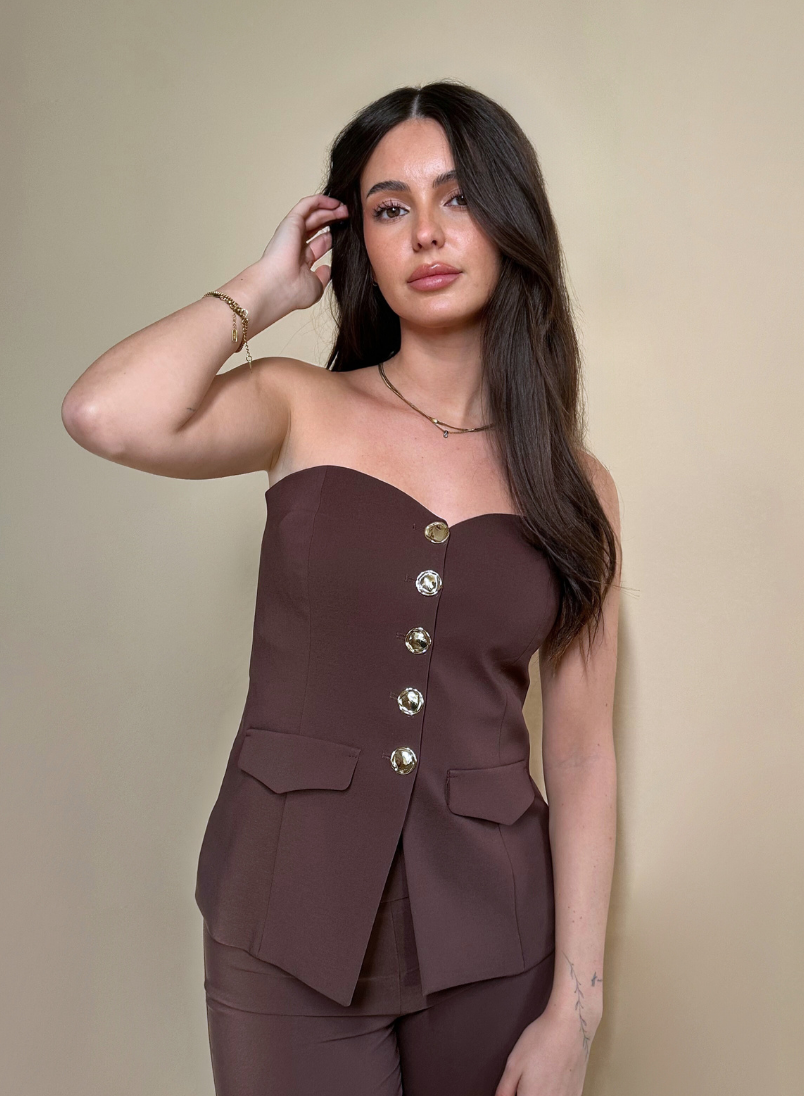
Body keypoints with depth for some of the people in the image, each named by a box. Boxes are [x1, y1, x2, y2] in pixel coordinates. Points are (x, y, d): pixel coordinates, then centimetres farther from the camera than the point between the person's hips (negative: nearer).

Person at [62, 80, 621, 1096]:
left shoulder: (576, 485, 0)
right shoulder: (302, 409, -2)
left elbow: (582, 754, -1)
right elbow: (105, 415, -23)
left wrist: (573, 1010, -6)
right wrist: (261, 289, -7)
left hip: (489, 925, 2)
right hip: (289, 911, -1)